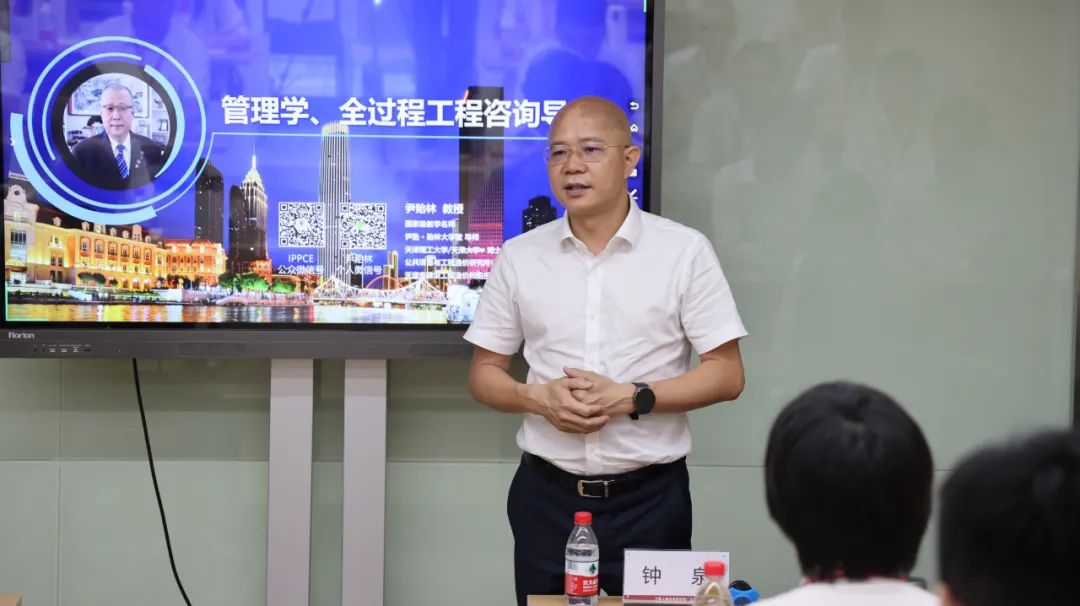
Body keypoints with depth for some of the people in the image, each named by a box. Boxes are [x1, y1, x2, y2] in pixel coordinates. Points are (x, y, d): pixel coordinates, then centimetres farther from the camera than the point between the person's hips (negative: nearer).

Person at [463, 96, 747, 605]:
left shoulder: (685, 251, -3)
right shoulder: (518, 257, 3)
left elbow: (726, 375, -4)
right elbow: (484, 373, 8)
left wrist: (630, 398, -17)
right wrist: (537, 398, -13)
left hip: (650, 495, -2)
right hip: (546, 493, 2)